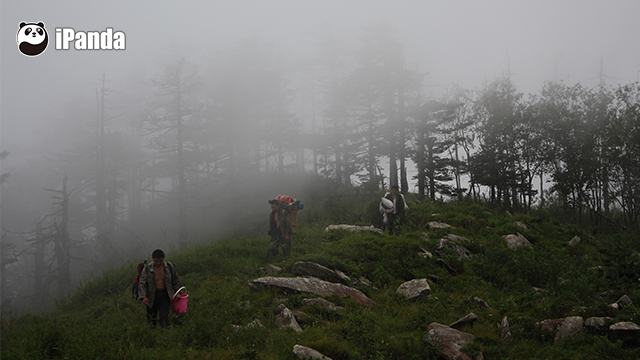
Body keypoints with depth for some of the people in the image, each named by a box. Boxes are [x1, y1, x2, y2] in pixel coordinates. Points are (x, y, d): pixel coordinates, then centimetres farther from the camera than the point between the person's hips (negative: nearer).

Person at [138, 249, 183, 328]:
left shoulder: (169, 267, -1)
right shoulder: (147, 269, -6)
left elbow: (176, 281, 11)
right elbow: (142, 283, -9)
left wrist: (177, 293, 6)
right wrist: (143, 297, -22)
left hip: (164, 295, 0)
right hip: (152, 296, 0)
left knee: (164, 317, -11)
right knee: (151, 319, 7)